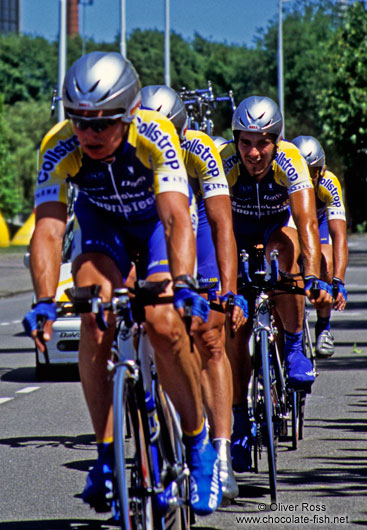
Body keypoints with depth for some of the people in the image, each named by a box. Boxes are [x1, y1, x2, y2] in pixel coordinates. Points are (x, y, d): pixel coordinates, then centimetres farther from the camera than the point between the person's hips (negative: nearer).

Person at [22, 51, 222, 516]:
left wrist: (183, 286, -58)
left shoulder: (155, 138, -34)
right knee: (96, 321, -24)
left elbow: (177, 219, -42)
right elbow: (47, 229, -36)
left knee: (162, 324, -24)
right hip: (101, 224, 2)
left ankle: (198, 443, -4)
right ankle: (107, 454, -14)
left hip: (157, 221, -2)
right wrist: (44, 302, -51)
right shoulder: (59, 148, -29)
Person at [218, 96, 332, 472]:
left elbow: (307, 223, -40)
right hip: (239, 231, 0)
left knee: (285, 246, -37)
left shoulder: (290, 162, -31)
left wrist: (312, 278, -52)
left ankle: (294, 348, -21)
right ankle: (240, 427, -1)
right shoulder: (224, 162, -31)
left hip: (279, 224, 0)